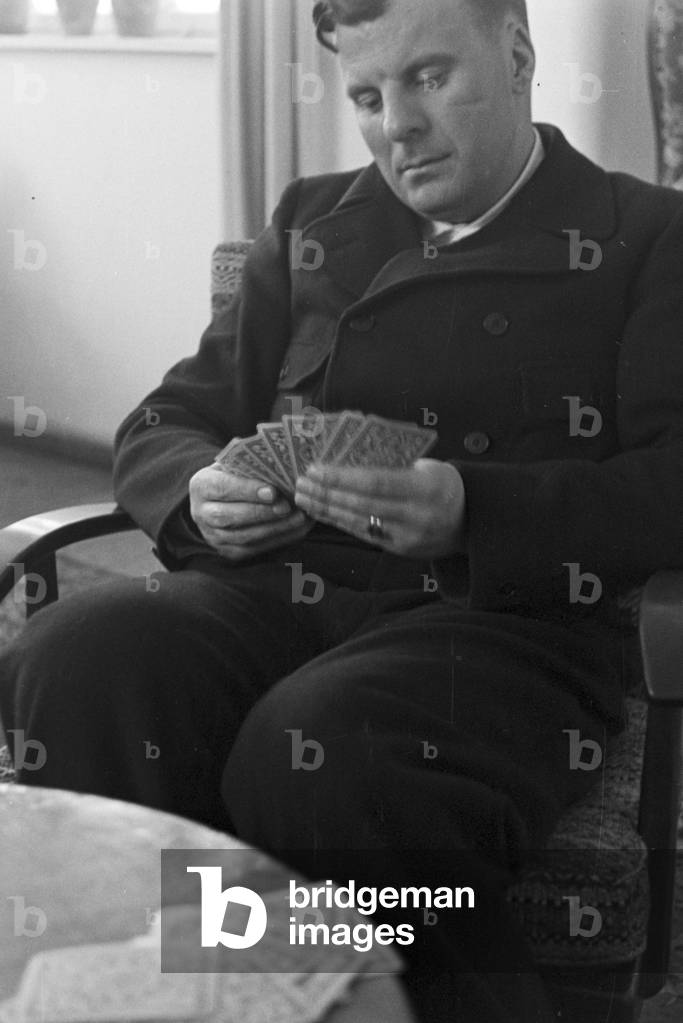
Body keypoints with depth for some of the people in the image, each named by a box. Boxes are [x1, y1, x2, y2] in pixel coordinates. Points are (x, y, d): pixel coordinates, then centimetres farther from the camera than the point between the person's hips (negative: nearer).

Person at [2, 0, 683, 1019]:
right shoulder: (312, 226, 23)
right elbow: (161, 427, 23)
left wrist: (472, 512, -20)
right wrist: (199, 497, -2)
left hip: (504, 621, -4)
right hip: (277, 591, 4)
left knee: (318, 752, -37)